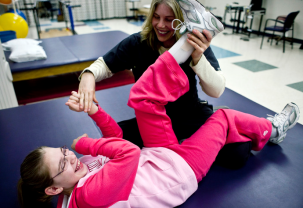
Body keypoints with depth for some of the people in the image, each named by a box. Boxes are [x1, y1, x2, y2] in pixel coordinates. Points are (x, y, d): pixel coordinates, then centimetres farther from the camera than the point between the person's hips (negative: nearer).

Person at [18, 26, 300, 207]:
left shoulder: (83, 166, -5)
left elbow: (116, 136, 3)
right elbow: (128, 152, -41)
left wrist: (93, 110, -11)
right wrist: (83, 144, -26)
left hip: (161, 154, 7)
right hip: (182, 168, -6)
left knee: (143, 97, -16)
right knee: (224, 117, 3)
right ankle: (271, 129, 34)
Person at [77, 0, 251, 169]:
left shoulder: (195, 45, -11)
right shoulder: (138, 43, -10)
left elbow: (217, 91, -19)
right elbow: (104, 65, 1)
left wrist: (198, 58, -37)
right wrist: (89, 74, -23)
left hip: (192, 115, -1)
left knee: (237, 153, -20)